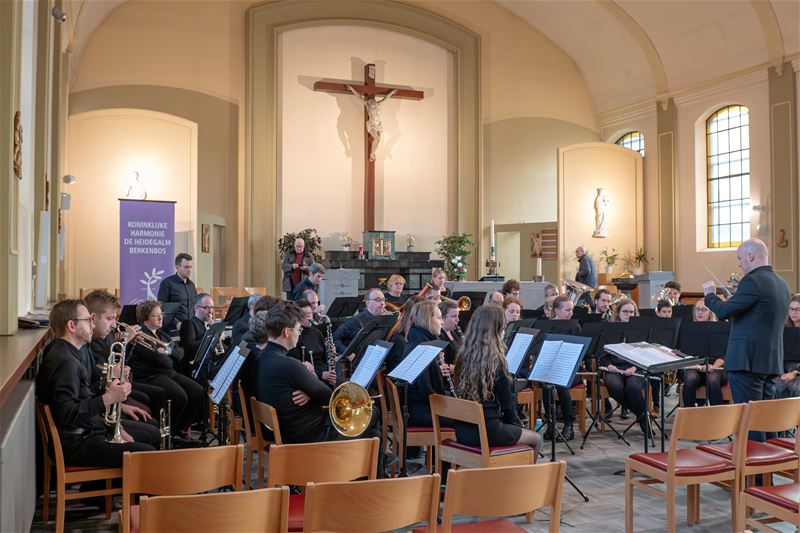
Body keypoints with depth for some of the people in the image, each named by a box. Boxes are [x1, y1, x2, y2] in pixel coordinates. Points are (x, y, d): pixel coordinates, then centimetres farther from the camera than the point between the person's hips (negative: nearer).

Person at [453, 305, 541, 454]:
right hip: (486, 431, -7)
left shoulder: (463, 356, 1)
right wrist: (517, 423, 11)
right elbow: (506, 403, -10)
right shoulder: (496, 361, -18)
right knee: (536, 439, 19)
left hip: (462, 430, 7)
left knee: (514, 429, 32)